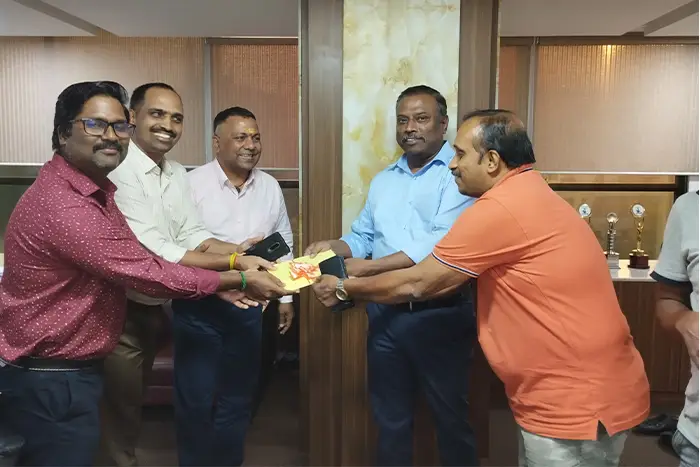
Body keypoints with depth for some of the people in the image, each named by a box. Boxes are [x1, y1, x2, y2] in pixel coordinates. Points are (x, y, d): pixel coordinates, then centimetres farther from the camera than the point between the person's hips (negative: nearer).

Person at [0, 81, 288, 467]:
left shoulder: (95, 190, 8)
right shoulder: (61, 204, -26)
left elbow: (139, 258, 5)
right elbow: (146, 273, -24)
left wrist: (223, 282, -3)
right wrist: (239, 280, -16)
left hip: (70, 370, 10)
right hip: (50, 379, -10)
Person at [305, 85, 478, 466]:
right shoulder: (383, 180, 14)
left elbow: (442, 245, -22)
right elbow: (362, 237, 15)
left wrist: (369, 267, -20)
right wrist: (334, 247, -7)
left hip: (439, 314, -6)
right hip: (385, 313, 6)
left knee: (450, 417, 12)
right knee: (390, 417, 19)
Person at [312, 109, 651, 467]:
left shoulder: (499, 208, -22)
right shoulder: (528, 195, 10)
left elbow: (417, 284, -14)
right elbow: (440, 270, 11)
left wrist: (343, 289, 0)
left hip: (578, 403, -9)